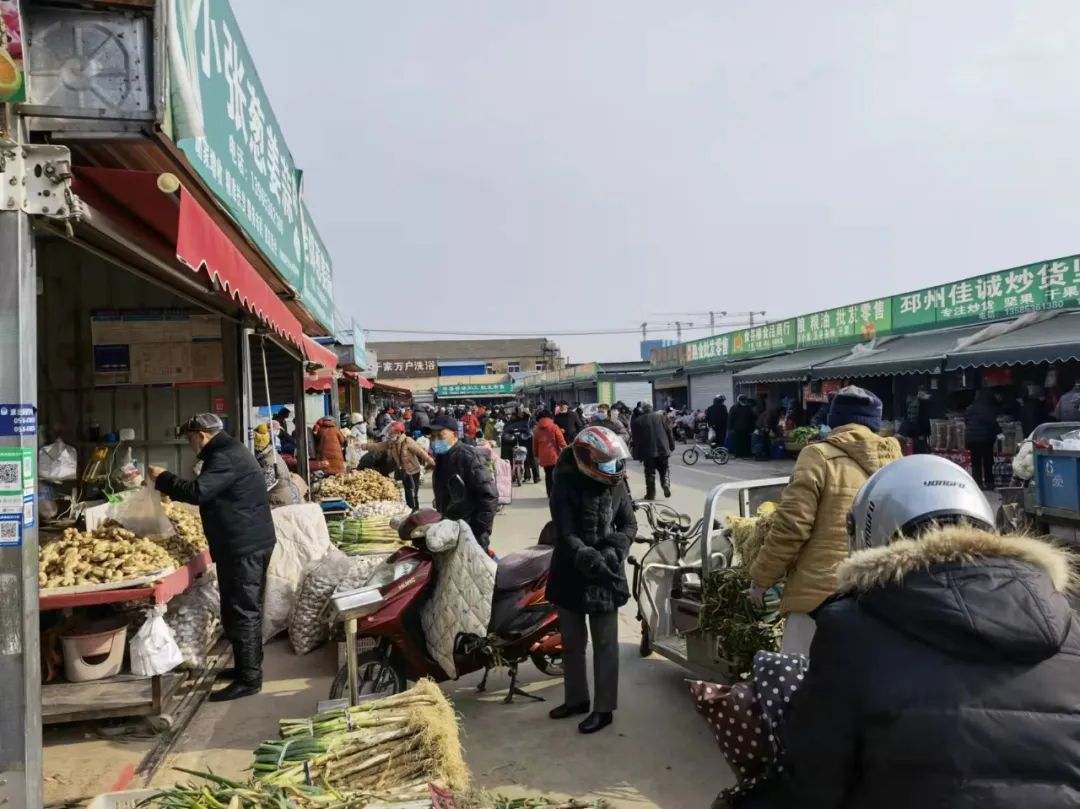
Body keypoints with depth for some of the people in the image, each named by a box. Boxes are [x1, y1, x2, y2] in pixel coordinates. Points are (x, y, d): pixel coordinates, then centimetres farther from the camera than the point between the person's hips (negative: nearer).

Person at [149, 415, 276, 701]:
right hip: (250, 541, 11)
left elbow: (197, 492, -25)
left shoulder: (225, 458, -18)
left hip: (244, 545, -11)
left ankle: (249, 679, 0)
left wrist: (162, 478, -13)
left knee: (241, 611, -6)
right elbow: (208, 492, 21)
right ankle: (247, 667, 29)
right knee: (245, 608, 18)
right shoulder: (229, 452, 17)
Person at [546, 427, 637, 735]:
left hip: (605, 574, 0)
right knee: (572, 641, 16)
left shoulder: (616, 485, -2)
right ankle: (577, 698, 34)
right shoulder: (566, 486, -12)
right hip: (570, 573, 0)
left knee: (604, 644, 6)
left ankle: (604, 708, 18)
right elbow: (565, 534, -18)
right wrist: (590, 560, -29)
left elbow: (629, 525, 2)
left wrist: (612, 550, -15)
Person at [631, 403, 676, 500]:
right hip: (663, 449, 2)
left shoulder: (638, 422, 3)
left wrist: (637, 454, 4)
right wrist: (671, 446, 15)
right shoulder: (661, 417, 8)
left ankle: (651, 494, 2)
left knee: (650, 472, 5)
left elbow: (636, 439, 0)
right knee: (664, 469, 14)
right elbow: (669, 431, 7)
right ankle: (666, 484, -10)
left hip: (647, 451, -1)